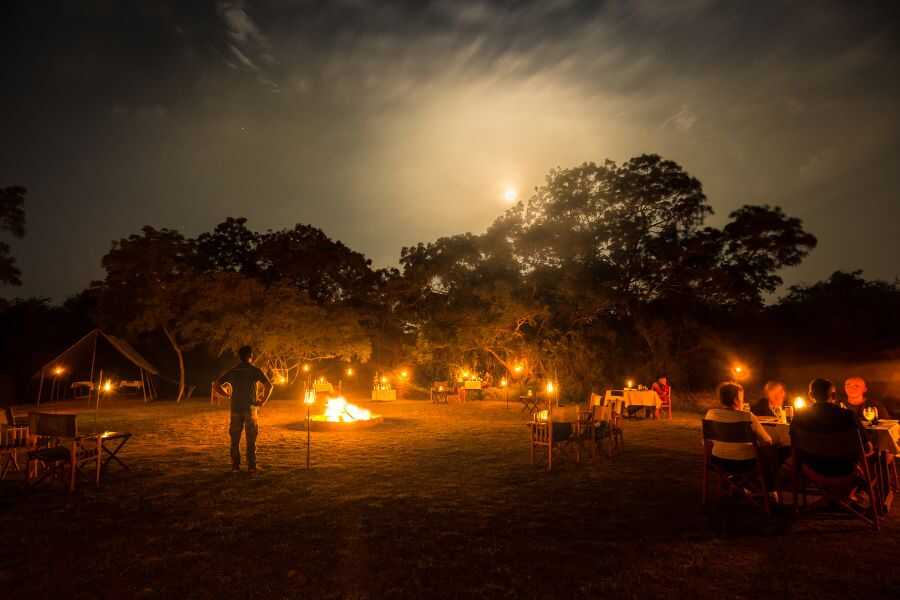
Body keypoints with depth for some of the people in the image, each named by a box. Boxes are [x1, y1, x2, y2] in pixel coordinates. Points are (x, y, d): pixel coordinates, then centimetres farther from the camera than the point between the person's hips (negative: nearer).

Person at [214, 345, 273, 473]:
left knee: (235, 439, 12)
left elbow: (217, 385, 4)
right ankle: (251, 466, 4)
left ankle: (235, 465, 12)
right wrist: (263, 400, -4)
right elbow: (269, 385, -15)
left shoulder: (232, 371, 6)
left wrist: (228, 395, 12)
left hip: (236, 409, 3)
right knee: (251, 440, 4)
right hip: (250, 408, -2)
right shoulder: (255, 371, -5)